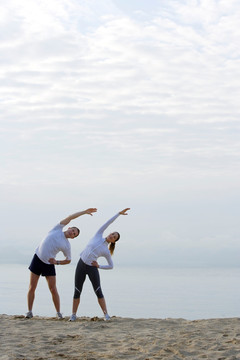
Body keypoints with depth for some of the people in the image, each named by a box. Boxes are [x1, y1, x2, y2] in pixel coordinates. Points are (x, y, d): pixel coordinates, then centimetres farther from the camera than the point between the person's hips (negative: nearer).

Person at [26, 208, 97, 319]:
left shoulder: (67, 246, 2)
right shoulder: (58, 229, 1)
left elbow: (68, 260, 11)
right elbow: (70, 217, 0)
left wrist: (57, 262, -6)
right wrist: (84, 211, 0)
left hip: (49, 264, 0)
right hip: (37, 259, 0)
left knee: (53, 290, -4)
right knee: (32, 288, -2)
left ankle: (58, 313, 5)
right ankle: (29, 312, 6)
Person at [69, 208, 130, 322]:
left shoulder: (106, 251, 5)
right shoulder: (98, 236, 7)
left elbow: (111, 266, 11)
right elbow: (108, 223, 8)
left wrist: (99, 266, -2)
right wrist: (119, 213, 6)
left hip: (92, 268, -1)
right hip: (81, 265, 1)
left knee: (99, 292, -6)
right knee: (77, 292, 0)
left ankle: (106, 315, -2)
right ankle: (73, 315, 7)